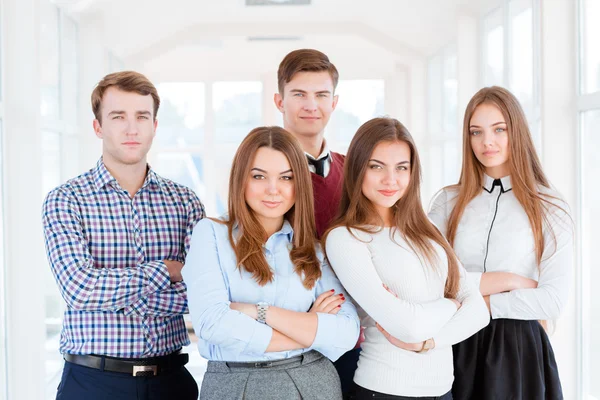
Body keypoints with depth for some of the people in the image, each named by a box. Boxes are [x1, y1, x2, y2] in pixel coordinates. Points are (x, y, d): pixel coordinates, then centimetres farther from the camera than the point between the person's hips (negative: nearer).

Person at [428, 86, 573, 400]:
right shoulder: (448, 202, 3)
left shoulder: (549, 208, -3)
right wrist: (503, 281, -14)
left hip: (518, 348, -2)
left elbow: (553, 300, -11)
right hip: (456, 347, 2)